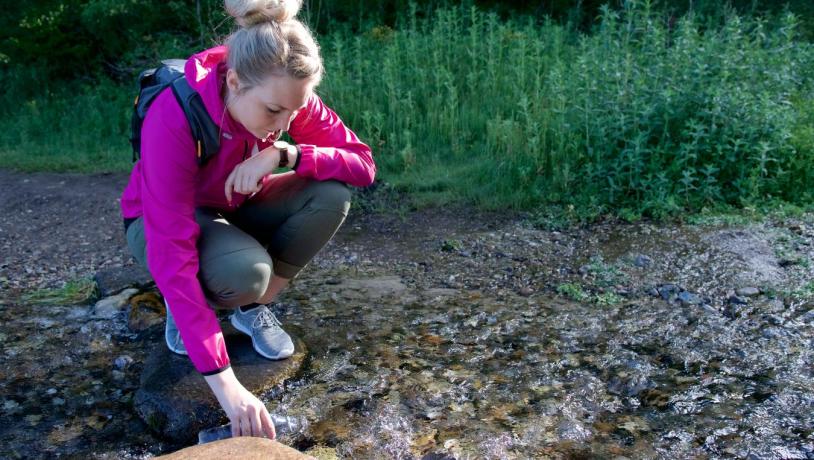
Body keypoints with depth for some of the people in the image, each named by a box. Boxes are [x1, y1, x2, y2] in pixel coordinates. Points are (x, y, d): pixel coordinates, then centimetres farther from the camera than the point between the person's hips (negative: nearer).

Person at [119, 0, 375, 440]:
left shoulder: (287, 98, -22)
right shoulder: (174, 117, -36)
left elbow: (363, 164, -20)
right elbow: (172, 255, -39)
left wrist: (285, 153, -38)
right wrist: (224, 381, -43)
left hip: (236, 207, 5)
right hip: (163, 221, -5)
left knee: (332, 193, -23)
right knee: (245, 271, -37)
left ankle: (252, 308, -3)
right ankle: (183, 307, 0)